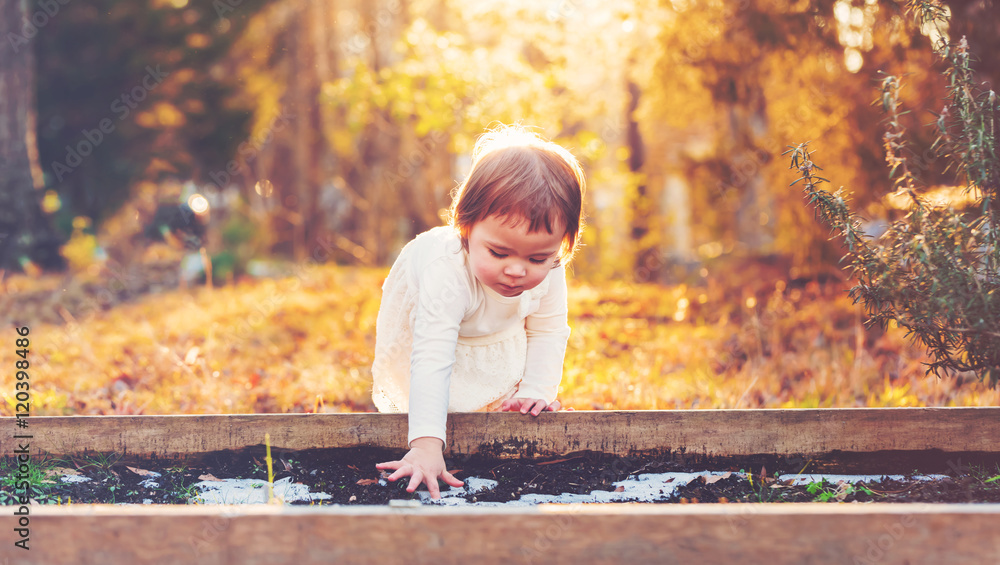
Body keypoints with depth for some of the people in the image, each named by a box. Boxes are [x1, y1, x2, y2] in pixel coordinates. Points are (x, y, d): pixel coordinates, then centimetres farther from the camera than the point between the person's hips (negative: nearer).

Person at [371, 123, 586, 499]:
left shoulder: (547, 267, -29)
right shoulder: (447, 272, -46)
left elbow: (548, 331, -11)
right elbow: (432, 359, -52)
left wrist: (535, 390, -23)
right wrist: (426, 443, -59)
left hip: (504, 338, 4)